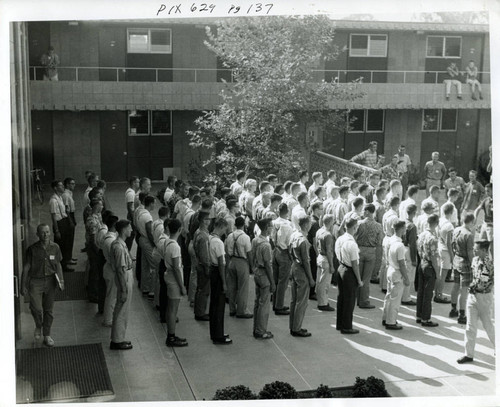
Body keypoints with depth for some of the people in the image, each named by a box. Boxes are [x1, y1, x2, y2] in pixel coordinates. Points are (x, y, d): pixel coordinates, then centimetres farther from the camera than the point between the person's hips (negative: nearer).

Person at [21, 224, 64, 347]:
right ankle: (38, 326, 18)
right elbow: (26, 267, -3)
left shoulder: (55, 247, -1)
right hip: (35, 281, -2)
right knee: (36, 308, -14)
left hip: (50, 281, 2)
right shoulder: (32, 249, -8)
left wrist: (61, 279, -2)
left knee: (48, 310, 9)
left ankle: (47, 336, 24)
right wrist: (23, 286, -3)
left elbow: (58, 264, 10)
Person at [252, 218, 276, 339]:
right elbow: (268, 265, -20)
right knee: (264, 304, 0)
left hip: (256, 273, 9)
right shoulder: (265, 245, -22)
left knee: (257, 302, 16)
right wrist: (272, 283, -15)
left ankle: (256, 329, 24)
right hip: (264, 275, -9)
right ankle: (261, 332, 7)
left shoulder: (255, 241, 5)